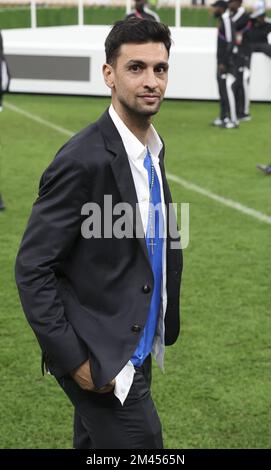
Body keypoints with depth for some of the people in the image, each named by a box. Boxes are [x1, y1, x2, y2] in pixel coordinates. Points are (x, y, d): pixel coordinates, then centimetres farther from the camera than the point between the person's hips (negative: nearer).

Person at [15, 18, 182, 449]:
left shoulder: (152, 148, 6)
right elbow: (32, 269, -19)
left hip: (136, 349, 8)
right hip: (100, 359, -8)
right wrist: (73, 360, -19)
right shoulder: (83, 160, -21)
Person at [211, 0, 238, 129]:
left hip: (226, 63, -10)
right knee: (222, 89, 13)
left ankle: (233, 120, -10)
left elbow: (230, 42, -20)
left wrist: (224, 63, -21)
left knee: (227, 89, -11)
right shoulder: (221, 20, 16)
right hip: (221, 62, 10)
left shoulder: (226, 20, -14)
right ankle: (223, 117, 19)